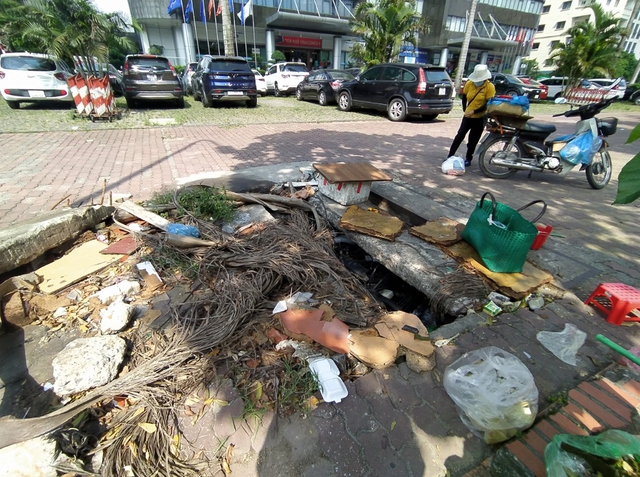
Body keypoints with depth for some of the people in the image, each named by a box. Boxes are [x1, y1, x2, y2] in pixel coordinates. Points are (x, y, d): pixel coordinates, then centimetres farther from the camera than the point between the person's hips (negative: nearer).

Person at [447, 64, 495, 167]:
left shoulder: (490, 87, -12)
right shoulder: (469, 83, -3)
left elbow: (488, 104, -13)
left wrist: (474, 111, -20)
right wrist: (464, 109, 8)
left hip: (480, 118, -2)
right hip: (468, 116, 3)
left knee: (473, 140, 4)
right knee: (459, 136, -3)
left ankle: (468, 159, 17)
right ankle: (450, 156, 2)